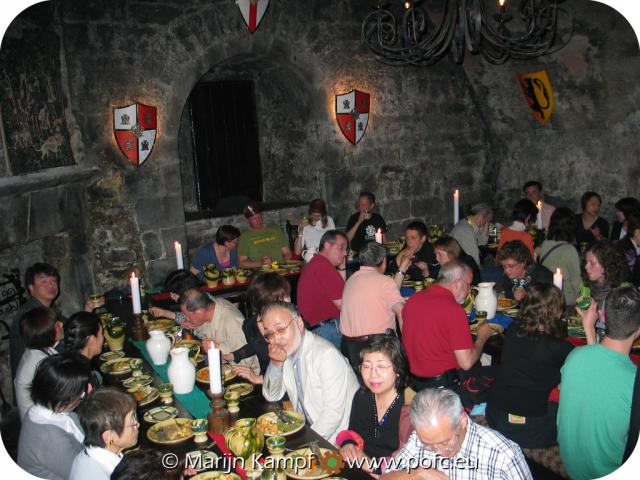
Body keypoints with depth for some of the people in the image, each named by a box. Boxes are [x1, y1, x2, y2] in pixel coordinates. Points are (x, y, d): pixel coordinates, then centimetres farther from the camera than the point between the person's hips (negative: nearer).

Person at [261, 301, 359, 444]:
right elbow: (272, 397, 6)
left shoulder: (327, 355, -23)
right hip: (308, 430, 7)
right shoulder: (286, 351, 2)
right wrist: (276, 363, -10)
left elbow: (334, 413, -24)